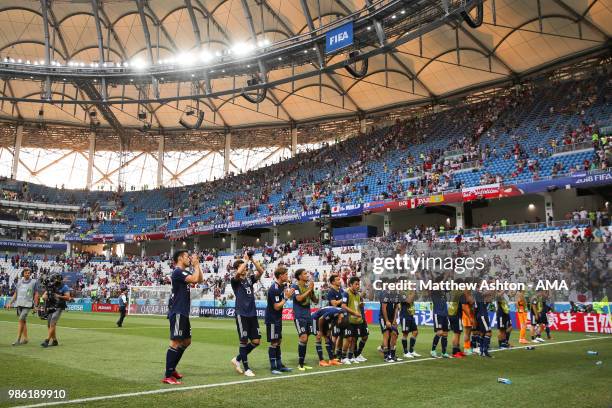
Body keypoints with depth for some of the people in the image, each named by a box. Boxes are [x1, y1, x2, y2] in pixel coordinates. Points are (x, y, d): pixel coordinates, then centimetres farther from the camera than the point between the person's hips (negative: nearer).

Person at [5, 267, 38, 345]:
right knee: (23, 321, 8)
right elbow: (15, 294, 19)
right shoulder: (19, 282, 14)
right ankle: (25, 339, 15)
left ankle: (18, 339, -14)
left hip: (27, 304, -5)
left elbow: (36, 294, 3)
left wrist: (36, 305, -1)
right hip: (19, 304, 5)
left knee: (21, 320, -15)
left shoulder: (34, 282, 2)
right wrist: (10, 303, 12)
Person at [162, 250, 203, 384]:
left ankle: (172, 369, 24)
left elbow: (201, 279, 20)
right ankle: (167, 376, -8)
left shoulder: (185, 272, 15)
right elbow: (195, 279, -25)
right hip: (177, 312, -10)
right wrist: (196, 265, -11)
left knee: (186, 341, 16)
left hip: (183, 312, 10)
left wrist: (197, 265, 11)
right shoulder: (178, 271, -14)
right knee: (175, 342, -10)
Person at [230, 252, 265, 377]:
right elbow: (238, 273, -26)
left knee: (256, 341, 5)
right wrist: (246, 259, -15)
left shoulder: (250, 279, 11)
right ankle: (246, 368, 12)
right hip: (241, 314, -6)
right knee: (244, 341, 0)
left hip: (252, 314, 6)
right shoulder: (235, 280, -4)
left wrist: (252, 259, -8)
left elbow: (261, 271, -2)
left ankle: (237, 359, 23)